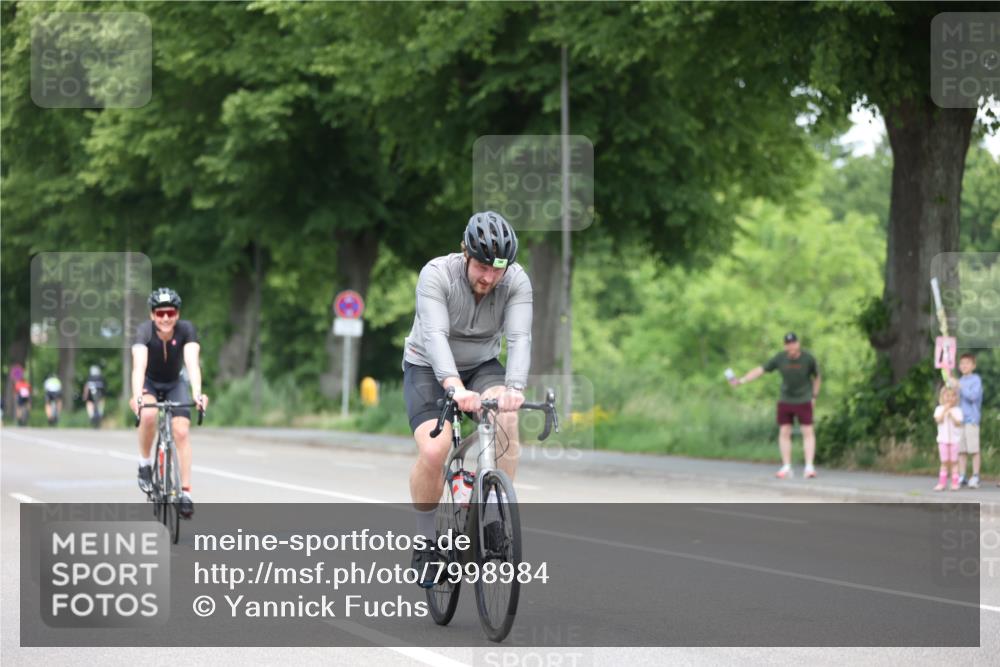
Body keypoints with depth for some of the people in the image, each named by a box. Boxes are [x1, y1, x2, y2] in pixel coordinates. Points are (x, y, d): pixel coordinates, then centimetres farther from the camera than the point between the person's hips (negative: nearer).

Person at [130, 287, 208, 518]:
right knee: (148, 414, -33)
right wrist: (136, 396, -59)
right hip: (149, 383, -2)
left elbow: (192, 363, -37)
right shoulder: (144, 331, -29)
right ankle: (145, 465, -11)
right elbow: (139, 365, -42)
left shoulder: (186, 330, -25)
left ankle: (186, 492, -12)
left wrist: (197, 393, -54)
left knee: (181, 431, -17)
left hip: (174, 384, 2)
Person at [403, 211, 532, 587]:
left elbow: (519, 338, -31)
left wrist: (514, 389, -50)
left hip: (482, 367, 2)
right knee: (433, 450, -25)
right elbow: (435, 335, -39)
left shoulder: (517, 282, -18)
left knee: (506, 416, -31)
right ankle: (425, 543, -4)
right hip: (429, 369, -2)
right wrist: (455, 387, -56)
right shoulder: (437, 275, -26)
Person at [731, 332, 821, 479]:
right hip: (785, 401, 2)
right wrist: (741, 380, -9)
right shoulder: (780, 358, -7)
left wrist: (814, 396, 4)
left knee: (808, 432, -7)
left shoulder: (808, 359, -11)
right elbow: (760, 370, -4)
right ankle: (786, 468, 4)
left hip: (803, 401, -2)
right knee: (784, 432, 0)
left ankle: (809, 467, -7)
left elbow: (817, 377, 5)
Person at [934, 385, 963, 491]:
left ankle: (955, 483, 5)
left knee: (954, 462, 1)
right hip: (943, 439, 1)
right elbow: (938, 420, -10)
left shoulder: (957, 410, 2)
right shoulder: (939, 409, 5)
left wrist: (951, 415, -18)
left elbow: (958, 423, -8)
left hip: (954, 439, -1)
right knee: (944, 462, 3)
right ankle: (942, 483, 6)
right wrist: (945, 410, -15)